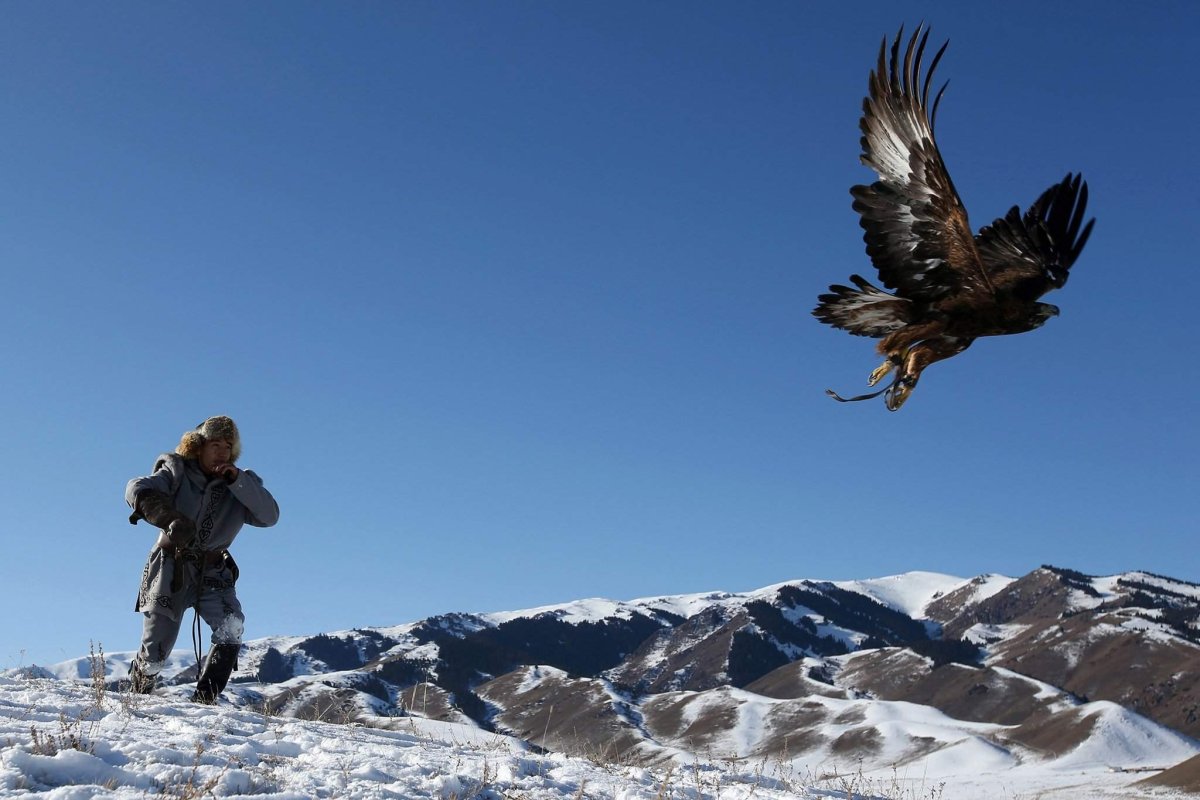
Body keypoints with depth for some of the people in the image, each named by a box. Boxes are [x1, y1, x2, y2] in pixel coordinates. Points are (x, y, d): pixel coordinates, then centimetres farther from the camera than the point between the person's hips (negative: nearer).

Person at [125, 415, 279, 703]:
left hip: (213, 573, 2)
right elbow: (137, 489, -21)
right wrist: (170, 517, -40)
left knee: (232, 627, -27)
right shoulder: (177, 474, -3)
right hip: (170, 570, -2)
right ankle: (136, 696, 33)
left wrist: (237, 480, -21)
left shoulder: (240, 487, 3)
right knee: (154, 658, 0)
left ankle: (204, 698, -20)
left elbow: (270, 516, -12)